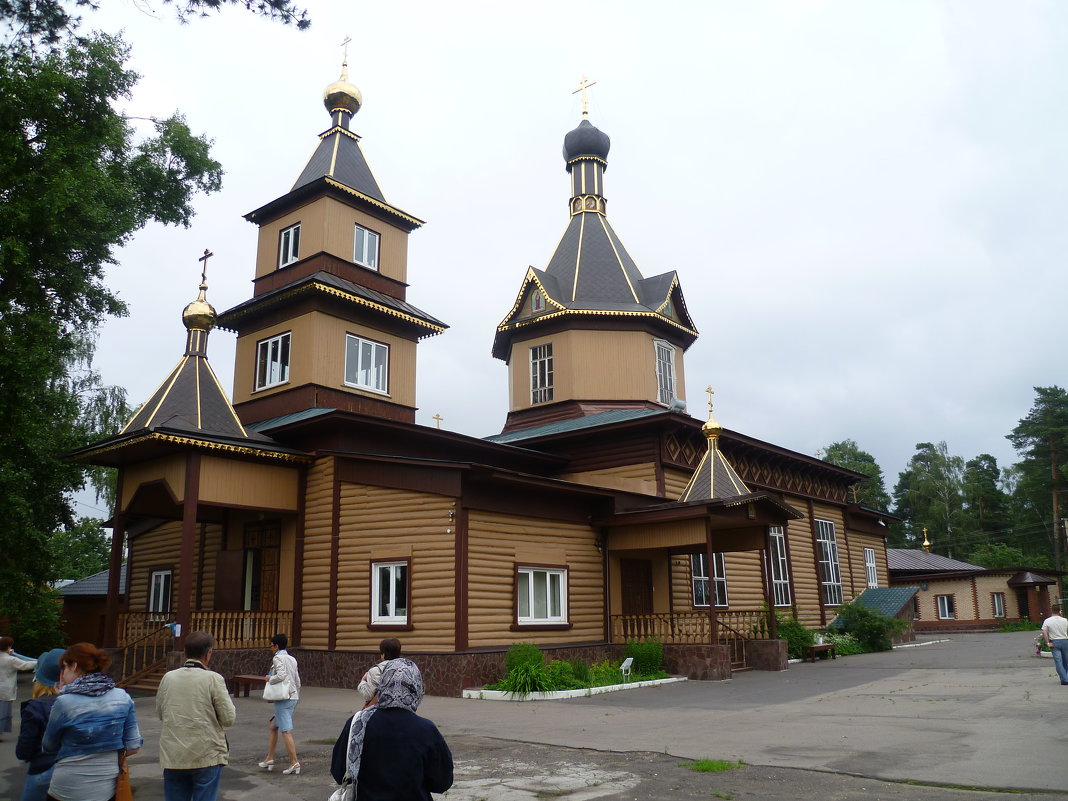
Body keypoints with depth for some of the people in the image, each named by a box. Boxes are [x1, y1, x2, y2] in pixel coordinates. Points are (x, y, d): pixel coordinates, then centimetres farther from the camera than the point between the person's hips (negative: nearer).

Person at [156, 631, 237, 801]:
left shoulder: (168, 677, 1)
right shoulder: (213, 679, -12)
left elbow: (160, 712, 14)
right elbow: (229, 719, -10)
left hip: (172, 756, 4)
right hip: (206, 755, -4)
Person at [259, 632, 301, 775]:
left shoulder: (278, 658, -8)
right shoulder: (292, 659, 16)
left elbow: (281, 675, -24)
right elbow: (297, 680, 17)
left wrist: (270, 678, -6)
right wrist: (297, 696, 24)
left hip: (283, 699, -9)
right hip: (293, 697, 9)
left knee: (286, 731, -8)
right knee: (273, 726, 20)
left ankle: (294, 763, -10)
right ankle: (269, 759, 25)